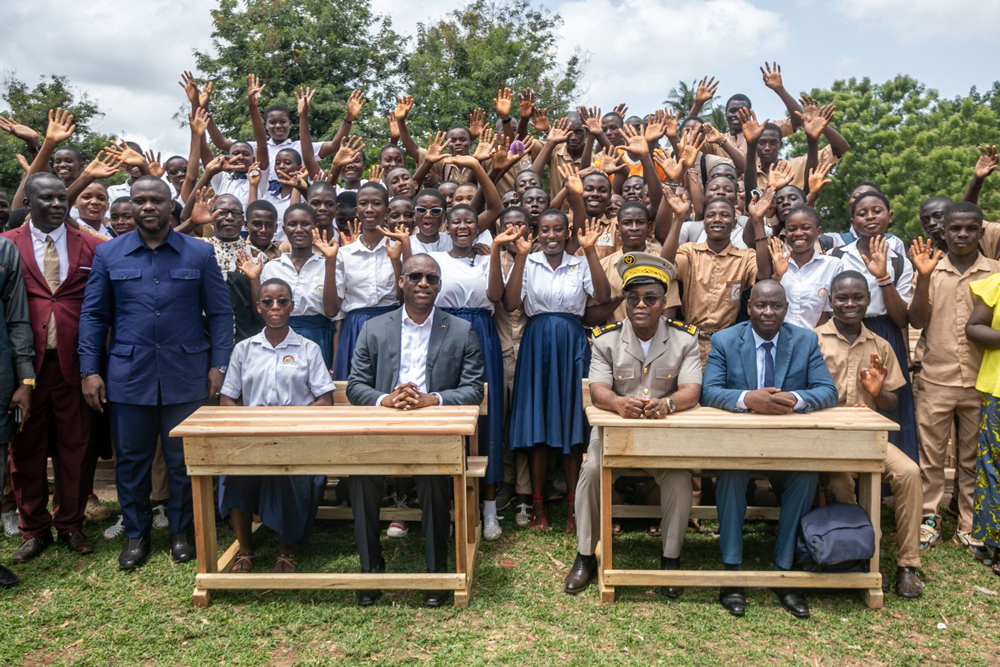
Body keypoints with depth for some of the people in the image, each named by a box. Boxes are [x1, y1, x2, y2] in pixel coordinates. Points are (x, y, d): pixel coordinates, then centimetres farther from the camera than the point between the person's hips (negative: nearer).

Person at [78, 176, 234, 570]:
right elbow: (93, 314, 6)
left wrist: (218, 364, -4)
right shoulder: (109, 254, 6)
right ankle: (136, 534, 27)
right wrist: (89, 370, 0)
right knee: (130, 459, 10)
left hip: (186, 376, -1)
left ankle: (181, 531, 25)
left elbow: (220, 313, 3)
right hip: (128, 375, 1)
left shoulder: (200, 254, 3)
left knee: (183, 460, 8)